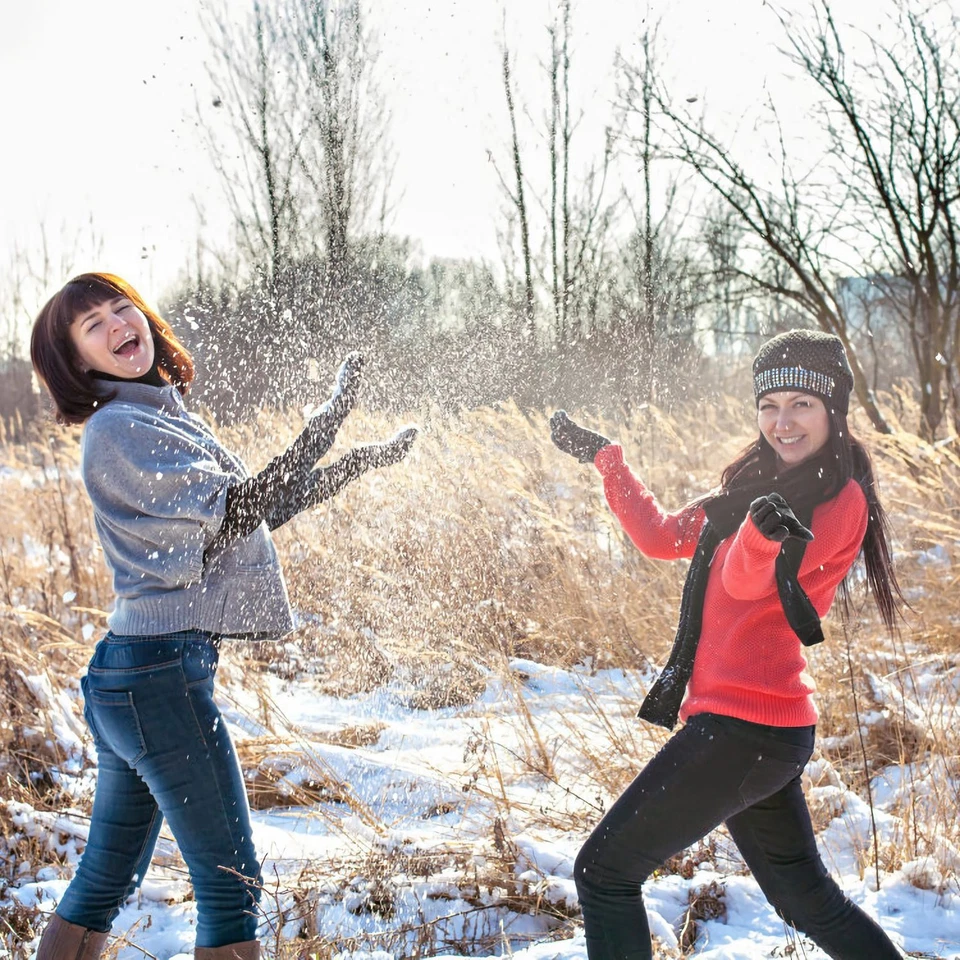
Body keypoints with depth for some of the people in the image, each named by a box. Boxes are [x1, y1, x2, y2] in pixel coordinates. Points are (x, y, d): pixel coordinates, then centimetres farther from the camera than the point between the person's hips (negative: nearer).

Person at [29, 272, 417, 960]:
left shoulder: (163, 414, 17)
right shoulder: (117, 430, -12)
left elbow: (236, 515, 18)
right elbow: (233, 508, -18)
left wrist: (357, 463, 17)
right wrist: (329, 422, -19)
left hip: (126, 673, 10)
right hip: (162, 675, -10)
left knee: (106, 881, 17)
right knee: (231, 884, -2)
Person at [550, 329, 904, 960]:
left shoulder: (842, 499, -10)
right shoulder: (758, 485, 15)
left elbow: (747, 578, -25)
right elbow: (661, 537, 23)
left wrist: (763, 533, -47)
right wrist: (604, 458, 27)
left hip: (746, 725, -9)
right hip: (765, 730, 9)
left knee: (604, 871, -3)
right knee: (807, 899, 19)